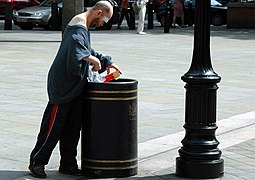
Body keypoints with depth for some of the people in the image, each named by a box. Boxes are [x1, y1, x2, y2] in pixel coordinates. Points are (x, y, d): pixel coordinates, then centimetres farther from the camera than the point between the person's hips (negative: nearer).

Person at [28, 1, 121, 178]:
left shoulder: (82, 26, 18)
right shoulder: (79, 27, -16)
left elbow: (88, 51, 30)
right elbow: (75, 45, -37)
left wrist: (106, 62, 24)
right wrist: (92, 58, -38)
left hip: (74, 87, 10)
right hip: (63, 87, -10)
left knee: (73, 127, 11)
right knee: (54, 126, -4)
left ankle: (68, 164, 17)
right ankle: (37, 162, 6)